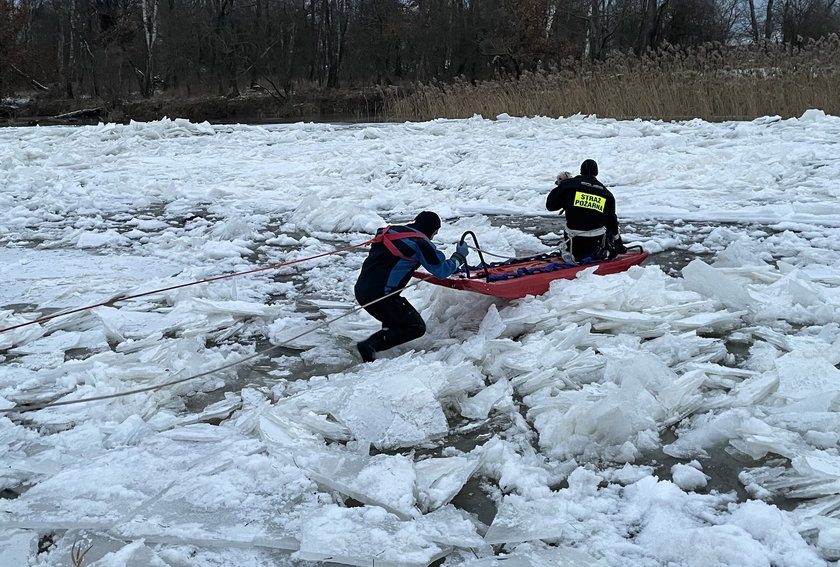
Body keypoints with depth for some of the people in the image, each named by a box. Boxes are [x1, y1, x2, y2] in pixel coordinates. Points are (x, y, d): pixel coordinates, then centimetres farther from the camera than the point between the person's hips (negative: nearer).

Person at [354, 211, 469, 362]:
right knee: (416, 327, 2)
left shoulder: (391, 231, 15)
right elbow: (441, 271, 0)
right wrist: (460, 256, 16)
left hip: (360, 290, 9)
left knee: (394, 320, 29)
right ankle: (370, 345, -12)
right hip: (379, 295, -8)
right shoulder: (421, 243, -6)